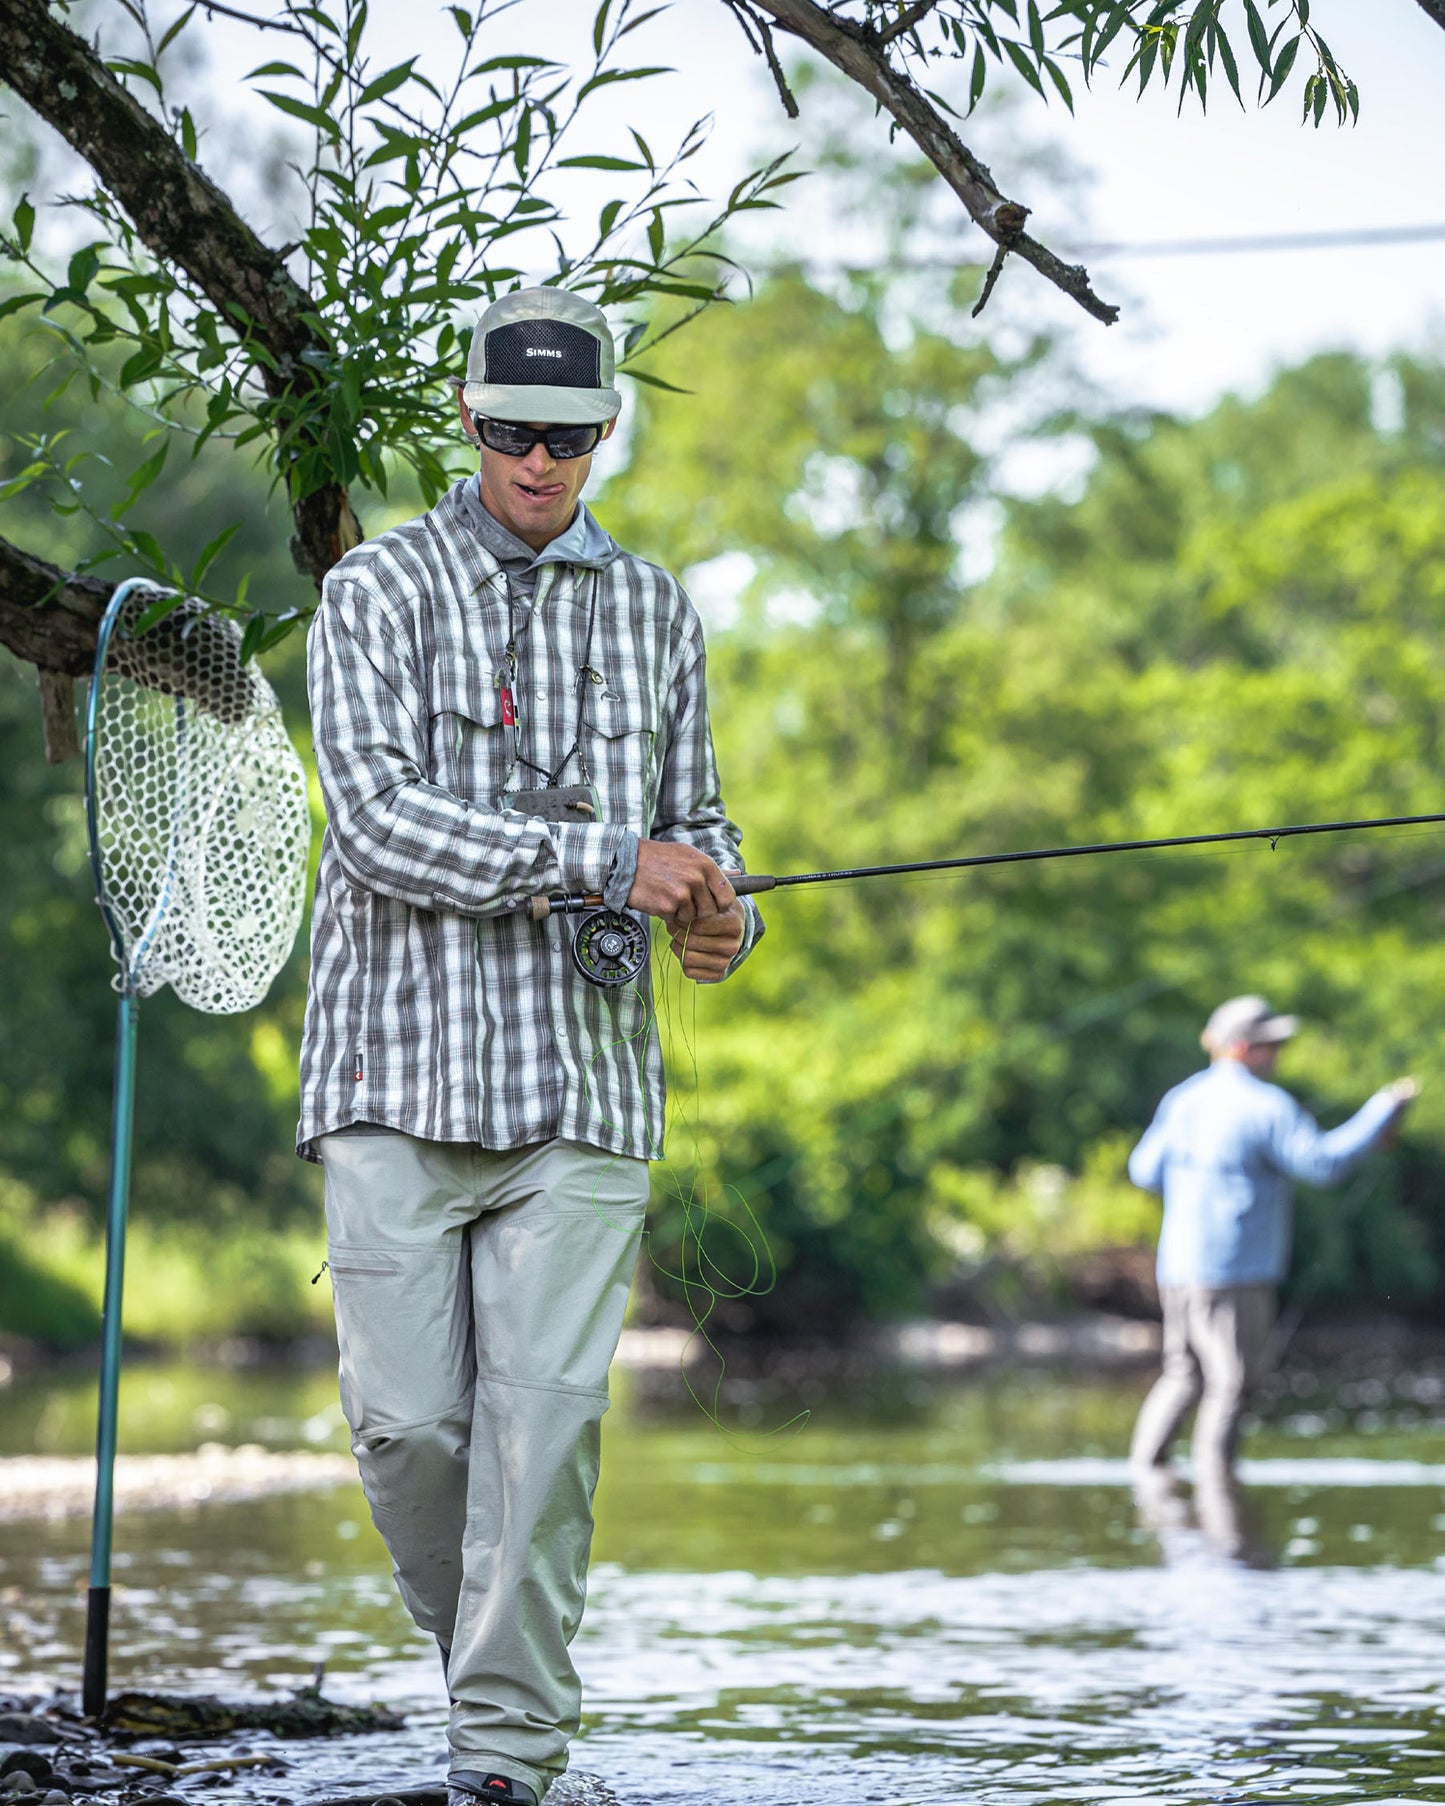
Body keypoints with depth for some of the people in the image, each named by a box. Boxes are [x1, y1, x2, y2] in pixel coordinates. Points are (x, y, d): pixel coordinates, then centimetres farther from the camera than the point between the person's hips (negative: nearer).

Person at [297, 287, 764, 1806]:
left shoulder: (652, 610, 14)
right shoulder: (378, 592, 2)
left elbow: (691, 812, 22)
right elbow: (378, 815, -12)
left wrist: (718, 915, -2)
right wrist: (603, 860, -19)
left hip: (581, 1082, 2)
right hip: (401, 1067, -2)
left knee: (548, 1418, -7)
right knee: (406, 1418, -3)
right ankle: (481, 1638, 24)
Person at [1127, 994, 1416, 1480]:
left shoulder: (1183, 1099, 10)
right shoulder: (1265, 1105, -11)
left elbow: (1146, 1170, 13)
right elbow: (1323, 1162, -16)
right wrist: (1383, 1112, -8)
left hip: (1178, 1265, 7)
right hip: (1233, 1270, -7)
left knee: (1183, 1376, 18)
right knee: (1230, 1383, -1)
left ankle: (1144, 1465, 14)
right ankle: (1214, 1481, -2)